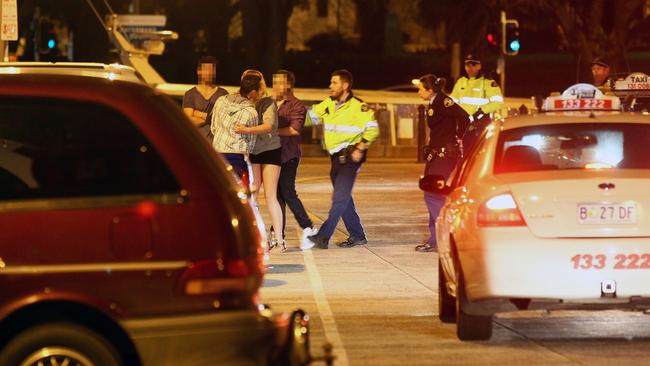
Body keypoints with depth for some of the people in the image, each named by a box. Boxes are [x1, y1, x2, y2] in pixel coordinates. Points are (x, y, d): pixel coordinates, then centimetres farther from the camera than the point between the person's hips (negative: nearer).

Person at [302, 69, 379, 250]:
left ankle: (323, 236, -17)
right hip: (336, 157, 8)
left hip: (350, 157, -8)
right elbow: (310, 116, 12)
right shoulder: (328, 104, 9)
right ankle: (357, 236, 21)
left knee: (340, 198, -11)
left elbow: (372, 129, -13)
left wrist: (360, 148, -17)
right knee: (344, 199, 12)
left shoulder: (358, 107, -12)